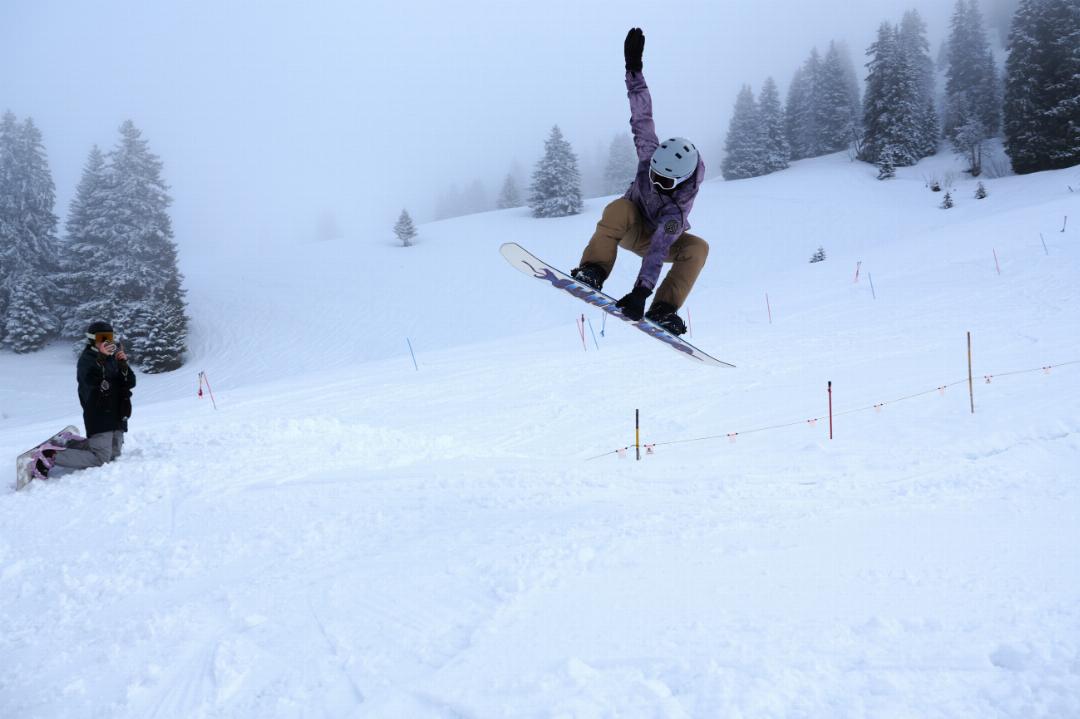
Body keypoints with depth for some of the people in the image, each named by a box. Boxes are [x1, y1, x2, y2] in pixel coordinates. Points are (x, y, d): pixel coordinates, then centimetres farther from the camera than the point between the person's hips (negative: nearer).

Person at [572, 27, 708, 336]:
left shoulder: (679, 206, -35)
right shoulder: (652, 156, -25)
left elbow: (659, 251, -44)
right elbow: (642, 117, -28)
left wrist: (641, 292, -52)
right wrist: (634, 69, -37)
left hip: (658, 238, -2)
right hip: (629, 228, 2)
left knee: (698, 247, -33)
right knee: (619, 207, -36)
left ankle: (663, 308, -34)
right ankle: (593, 270, -40)